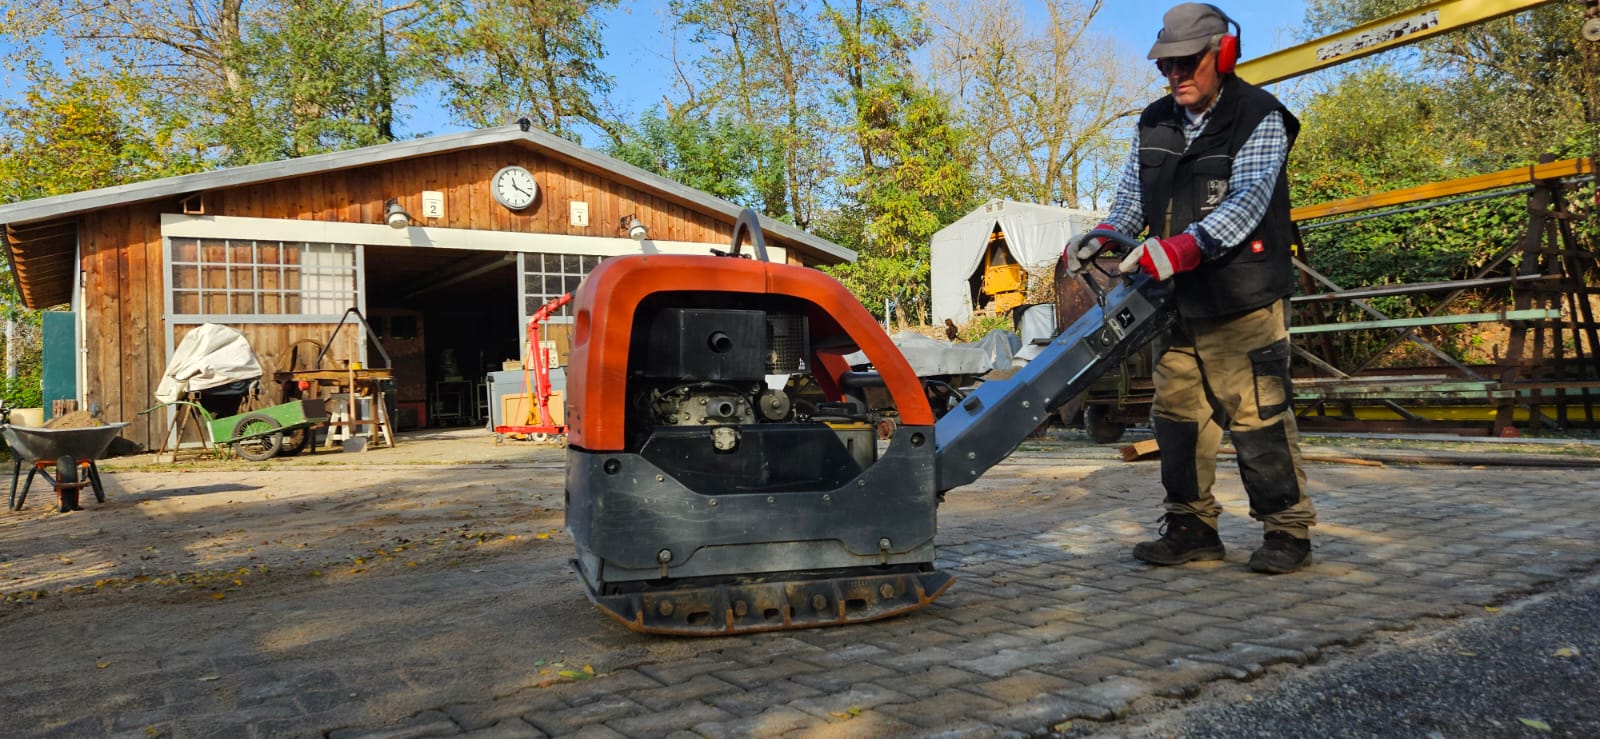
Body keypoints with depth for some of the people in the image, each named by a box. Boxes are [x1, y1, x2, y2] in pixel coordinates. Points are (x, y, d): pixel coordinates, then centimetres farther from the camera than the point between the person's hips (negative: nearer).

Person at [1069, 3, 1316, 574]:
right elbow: (1132, 200, 11)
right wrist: (1100, 242, -9)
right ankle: (1192, 526, 18)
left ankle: (1287, 530, 8)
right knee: (1177, 414, 7)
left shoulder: (1260, 119, -6)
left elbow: (1247, 200, -20)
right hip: (1177, 299, 6)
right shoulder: (1153, 125, 12)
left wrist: (1189, 244, -35)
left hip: (1243, 300, -6)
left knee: (1257, 413, -5)